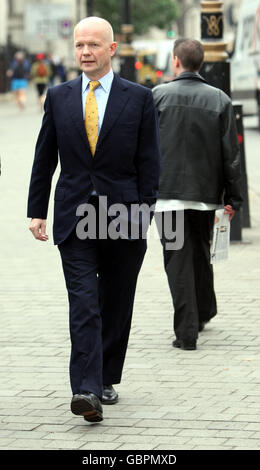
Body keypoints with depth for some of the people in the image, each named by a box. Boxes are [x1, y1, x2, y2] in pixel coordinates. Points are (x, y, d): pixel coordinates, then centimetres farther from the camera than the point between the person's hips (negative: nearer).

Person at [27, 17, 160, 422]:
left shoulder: (139, 99, 0)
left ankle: (107, 379, 26)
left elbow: (149, 163, 0)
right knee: (84, 305, -10)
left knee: (116, 306, 10)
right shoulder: (59, 97, 6)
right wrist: (36, 211, 6)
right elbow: (44, 159, 11)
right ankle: (87, 391, -18)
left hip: (123, 219, 0)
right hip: (74, 218, 0)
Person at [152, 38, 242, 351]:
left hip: (168, 191, -3)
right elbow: (231, 154, 1)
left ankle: (186, 331, -5)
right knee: (201, 254, 22)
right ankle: (204, 313, 38)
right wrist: (232, 198, 6)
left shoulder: (157, 96, -5)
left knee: (178, 260, -1)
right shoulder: (220, 100, 2)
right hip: (206, 192, 3)